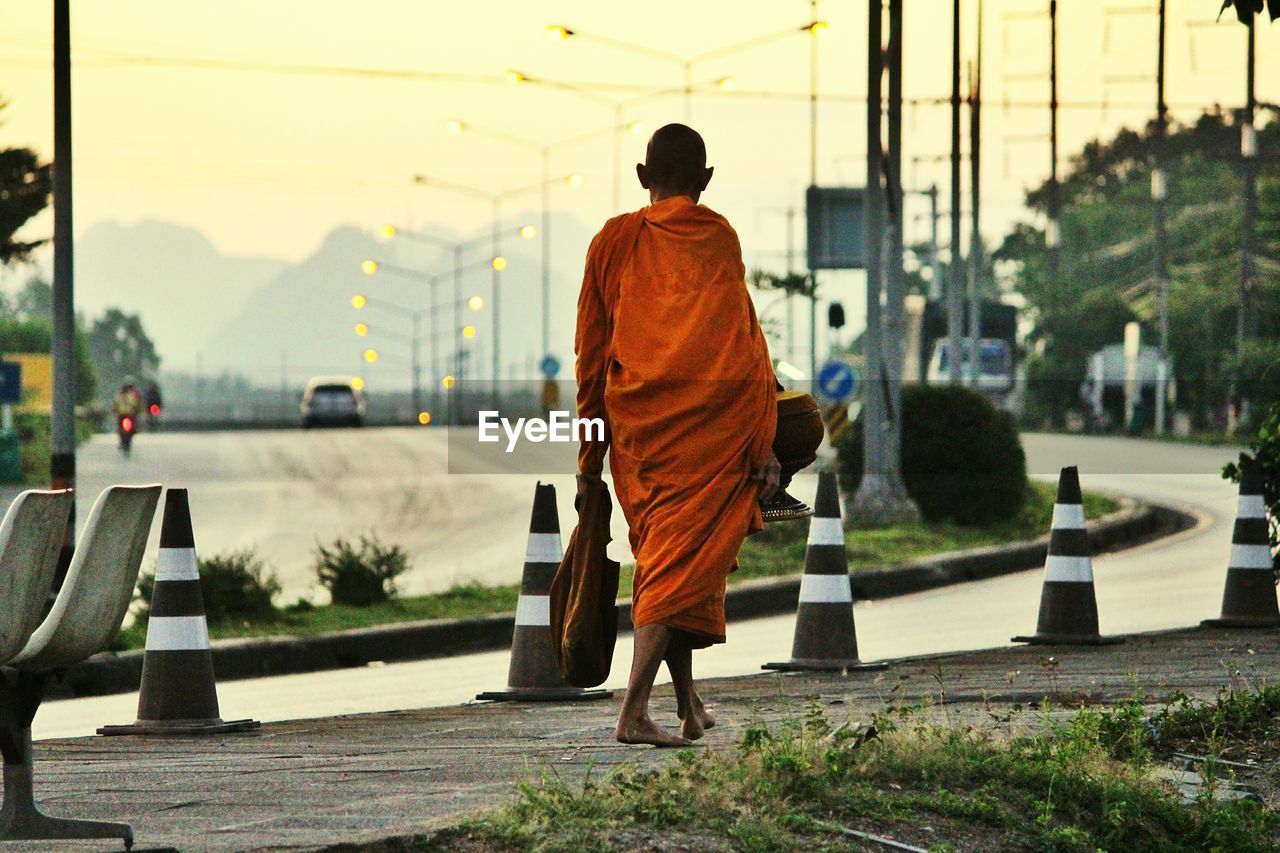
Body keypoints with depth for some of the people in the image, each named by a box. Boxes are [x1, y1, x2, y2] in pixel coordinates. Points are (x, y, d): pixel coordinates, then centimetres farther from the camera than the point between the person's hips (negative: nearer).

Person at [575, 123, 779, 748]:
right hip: (716, 414, -3)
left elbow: (590, 352, 10)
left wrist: (589, 449, 17)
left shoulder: (613, 241, 10)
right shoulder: (720, 238, 6)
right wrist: (763, 445, -1)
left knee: (660, 556, 16)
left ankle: (689, 706, 21)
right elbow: (746, 341, -1)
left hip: (636, 420, 3)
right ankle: (635, 707, -20)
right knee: (683, 560, -6)